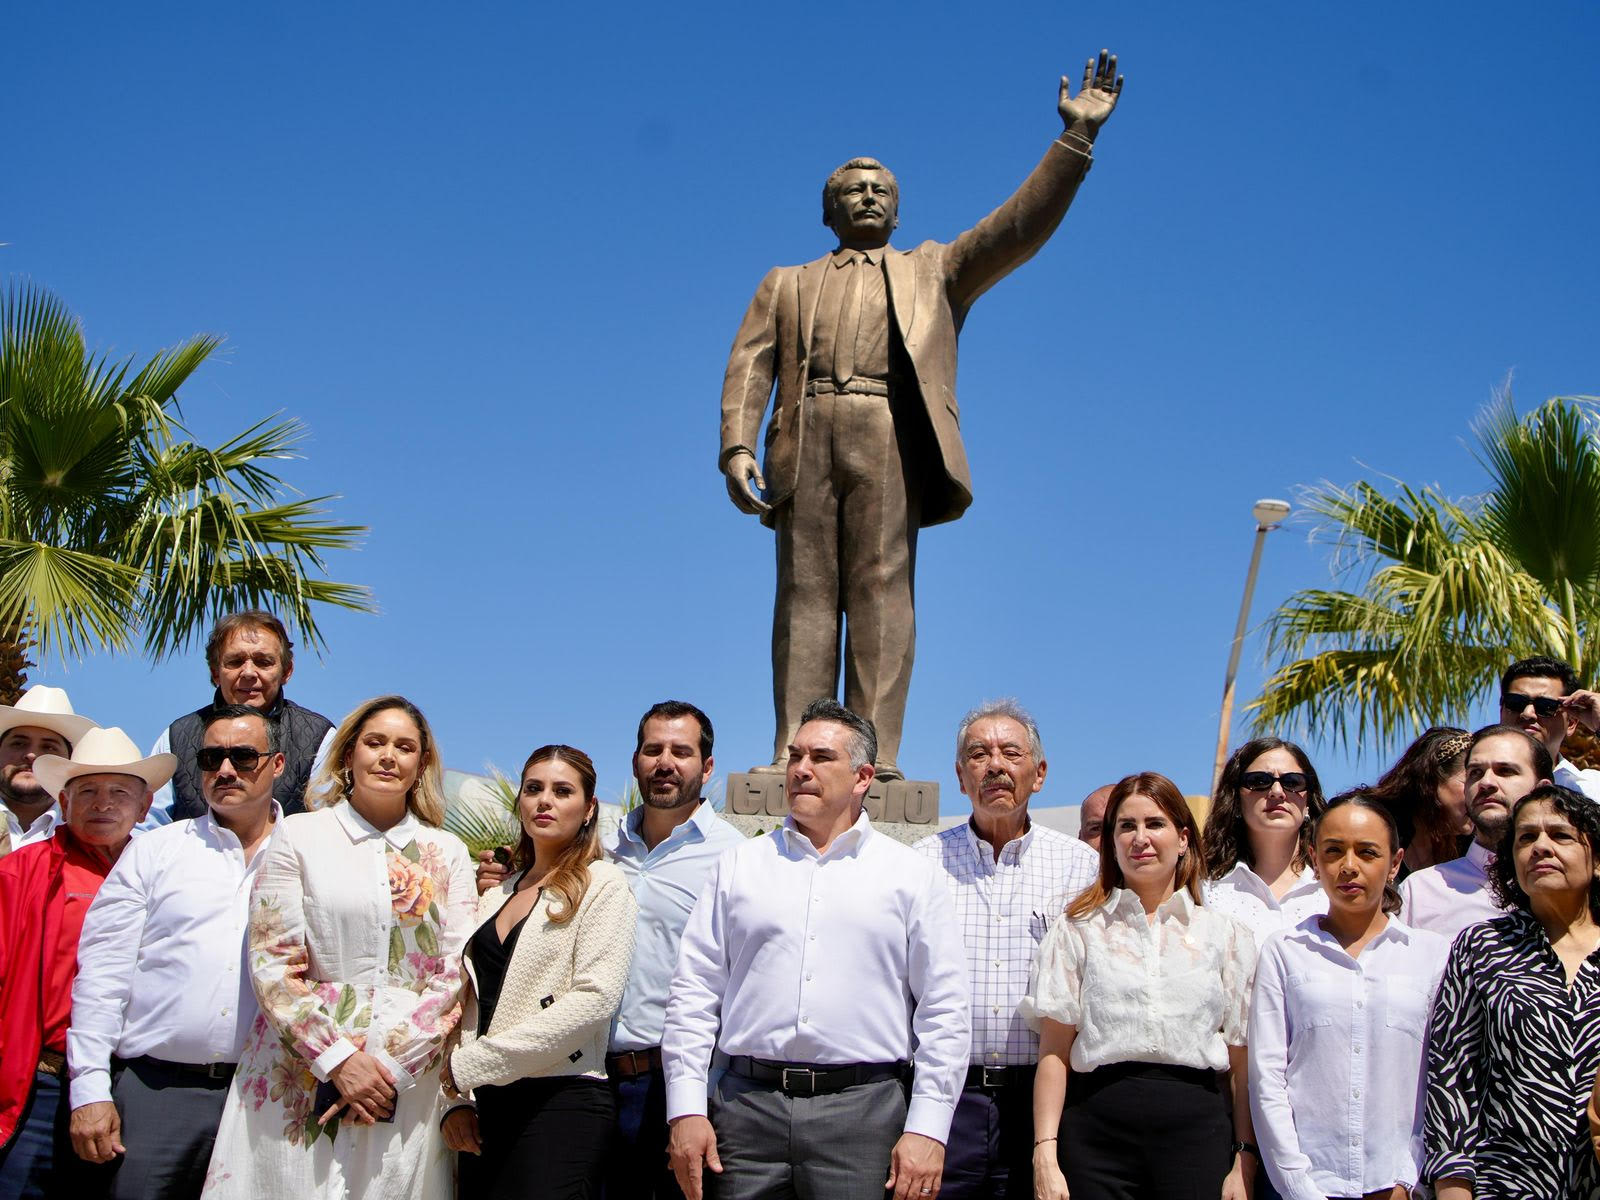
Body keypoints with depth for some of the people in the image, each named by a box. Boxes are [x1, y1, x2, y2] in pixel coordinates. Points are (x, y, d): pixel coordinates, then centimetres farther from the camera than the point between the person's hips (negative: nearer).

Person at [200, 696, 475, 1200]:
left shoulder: (447, 855, 9)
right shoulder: (299, 836, 3)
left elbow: (455, 976, 3)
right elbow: (271, 965, -3)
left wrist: (391, 1065, -9)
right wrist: (338, 1060, -11)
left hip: (409, 1086, 2)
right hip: (300, 1080, -1)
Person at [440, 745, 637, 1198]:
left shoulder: (602, 885, -2)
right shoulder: (495, 897, 17)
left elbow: (594, 999, -13)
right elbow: (469, 1005, 14)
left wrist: (474, 1063, -13)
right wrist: (457, 1099, 0)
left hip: (562, 1099, -6)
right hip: (485, 1108, 6)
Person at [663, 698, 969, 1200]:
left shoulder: (912, 876, 7)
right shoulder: (738, 866, 12)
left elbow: (944, 1013, 3)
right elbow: (695, 994, 8)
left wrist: (926, 1129, -5)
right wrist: (686, 1110, -1)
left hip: (862, 1108, -1)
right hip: (747, 1103, 2)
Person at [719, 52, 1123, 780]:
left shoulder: (934, 271, 27)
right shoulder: (786, 285, 28)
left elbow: (1020, 227, 16)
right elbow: (749, 365, 14)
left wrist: (1076, 137, 7)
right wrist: (737, 446, -4)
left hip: (889, 438, -1)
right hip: (806, 439, 1)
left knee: (882, 590, -11)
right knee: (805, 592, -5)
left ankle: (875, 757, -16)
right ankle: (793, 756, -9)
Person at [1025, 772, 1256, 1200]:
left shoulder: (1226, 934, 11)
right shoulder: (1078, 930, 9)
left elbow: (1242, 1060, 7)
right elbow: (1054, 1053, 3)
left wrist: (1245, 1159, -1)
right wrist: (1045, 1154, -5)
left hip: (1196, 1125, 1)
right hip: (1098, 1125, 0)